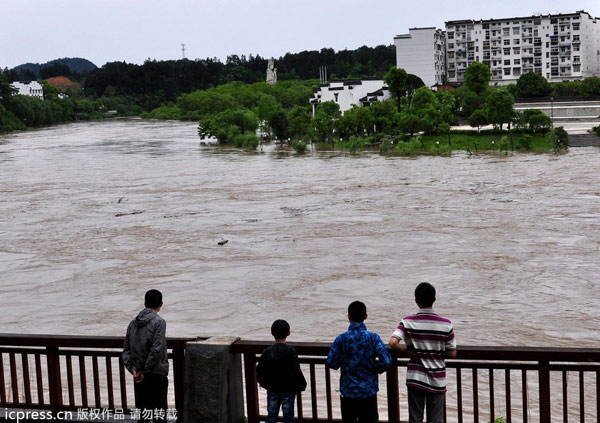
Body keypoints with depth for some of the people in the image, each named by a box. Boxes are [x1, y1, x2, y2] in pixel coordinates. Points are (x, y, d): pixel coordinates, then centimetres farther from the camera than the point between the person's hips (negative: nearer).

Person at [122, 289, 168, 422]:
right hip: (157, 375, -6)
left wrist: (133, 369, -2)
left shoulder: (133, 323, 9)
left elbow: (126, 349, 5)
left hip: (139, 376, 6)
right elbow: (156, 350, -18)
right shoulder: (159, 322, -10)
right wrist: (146, 371, -12)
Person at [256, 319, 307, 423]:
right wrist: (302, 385, -2)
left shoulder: (267, 352, -7)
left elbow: (260, 371, -2)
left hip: (272, 390, 2)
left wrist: (264, 384, 15)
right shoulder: (291, 351, -16)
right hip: (288, 390, -2)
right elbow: (296, 372, -17)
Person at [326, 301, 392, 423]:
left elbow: (331, 363, -8)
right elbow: (386, 361, -15)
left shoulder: (341, 339, -8)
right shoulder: (373, 337, -9)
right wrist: (377, 369, 5)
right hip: (368, 391, -1)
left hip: (347, 391, 1)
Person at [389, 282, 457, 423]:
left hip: (415, 379, 0)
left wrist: (409, 352, -5)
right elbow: (452, 354, -5)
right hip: (437, 380, 0)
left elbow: (393, 343, -21)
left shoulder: (408, 322, -8)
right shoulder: (446, 324, -9)